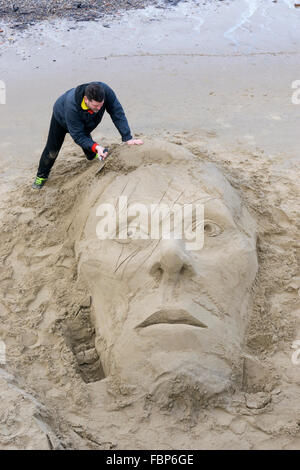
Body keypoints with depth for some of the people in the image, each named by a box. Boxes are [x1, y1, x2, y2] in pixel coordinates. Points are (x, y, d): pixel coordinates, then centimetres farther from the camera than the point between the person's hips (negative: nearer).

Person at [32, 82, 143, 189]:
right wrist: (96, 147, -53)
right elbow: (77, 136, -39)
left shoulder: (105, 91, -42)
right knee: (52, 150, 4)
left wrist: (127, 138, -38)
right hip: (61, 118, -3)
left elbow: (118, 114, -33)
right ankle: (41, 176, 26)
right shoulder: (72, 106, -49)